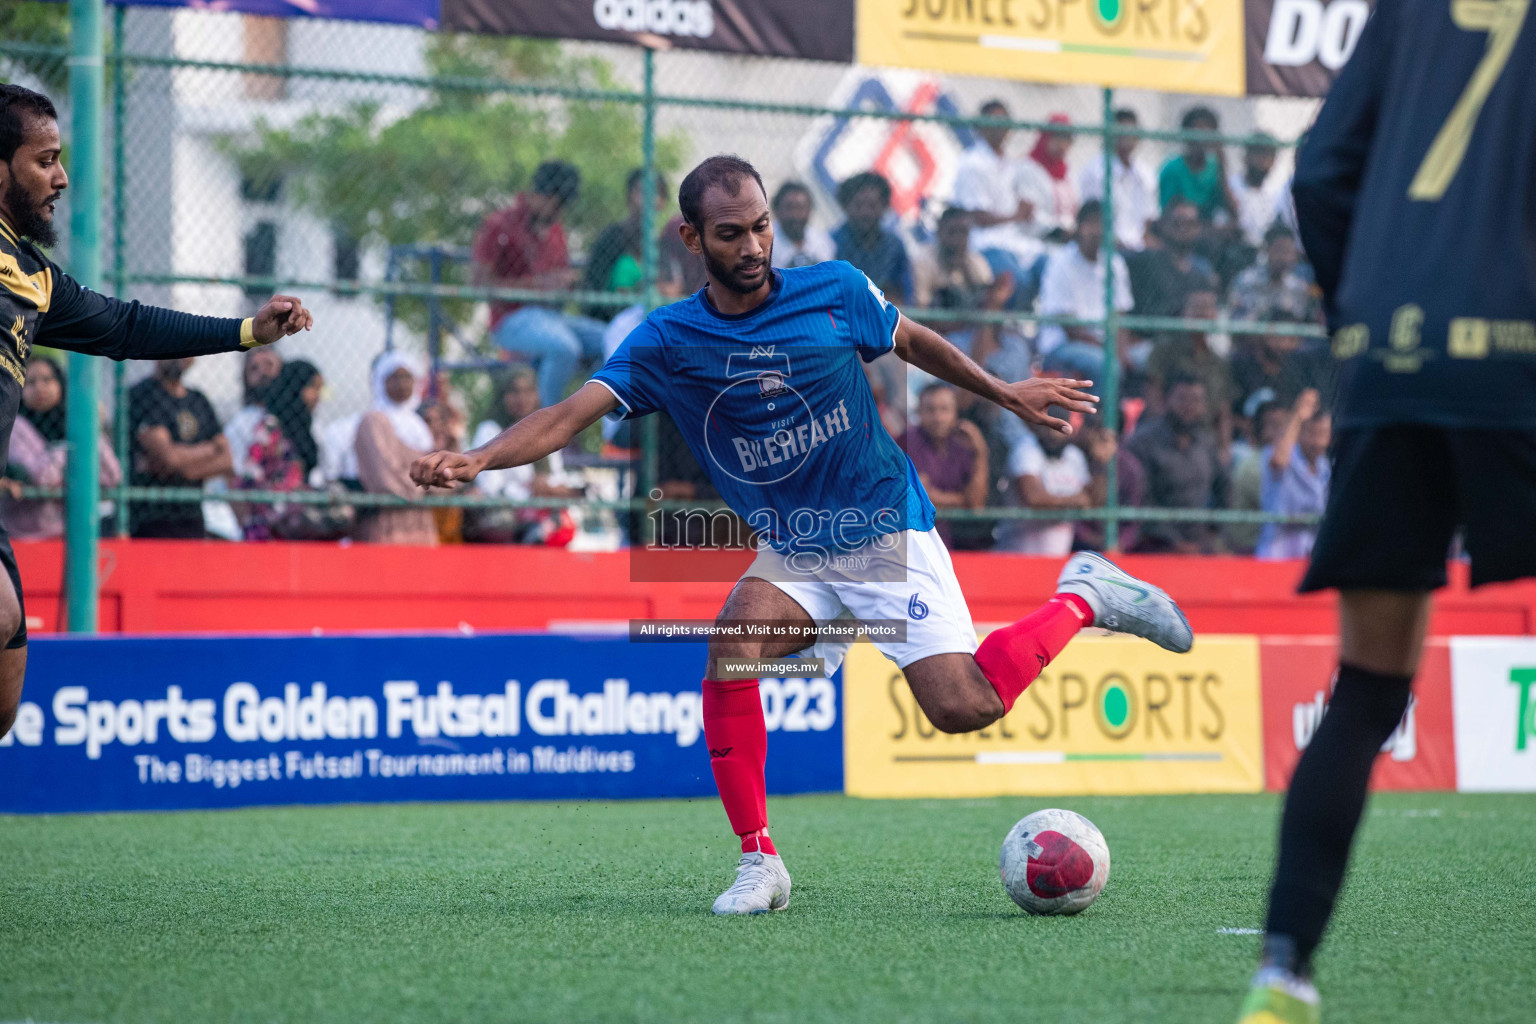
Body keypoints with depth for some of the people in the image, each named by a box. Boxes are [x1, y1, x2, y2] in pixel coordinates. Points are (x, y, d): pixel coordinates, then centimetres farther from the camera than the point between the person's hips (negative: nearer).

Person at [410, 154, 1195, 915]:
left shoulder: (835, 292, -8)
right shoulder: (665, 342, -8)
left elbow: (913, 342, 12)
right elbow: (570, 415, -19)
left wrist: (1006, 393, 17)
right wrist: (476, 459, -35)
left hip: (887, 534, -2)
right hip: (791, 555, 2)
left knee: (962, 709, -17)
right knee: (731, 652, -28)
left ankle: (1081, 599, 12)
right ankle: (760, 863, -15)